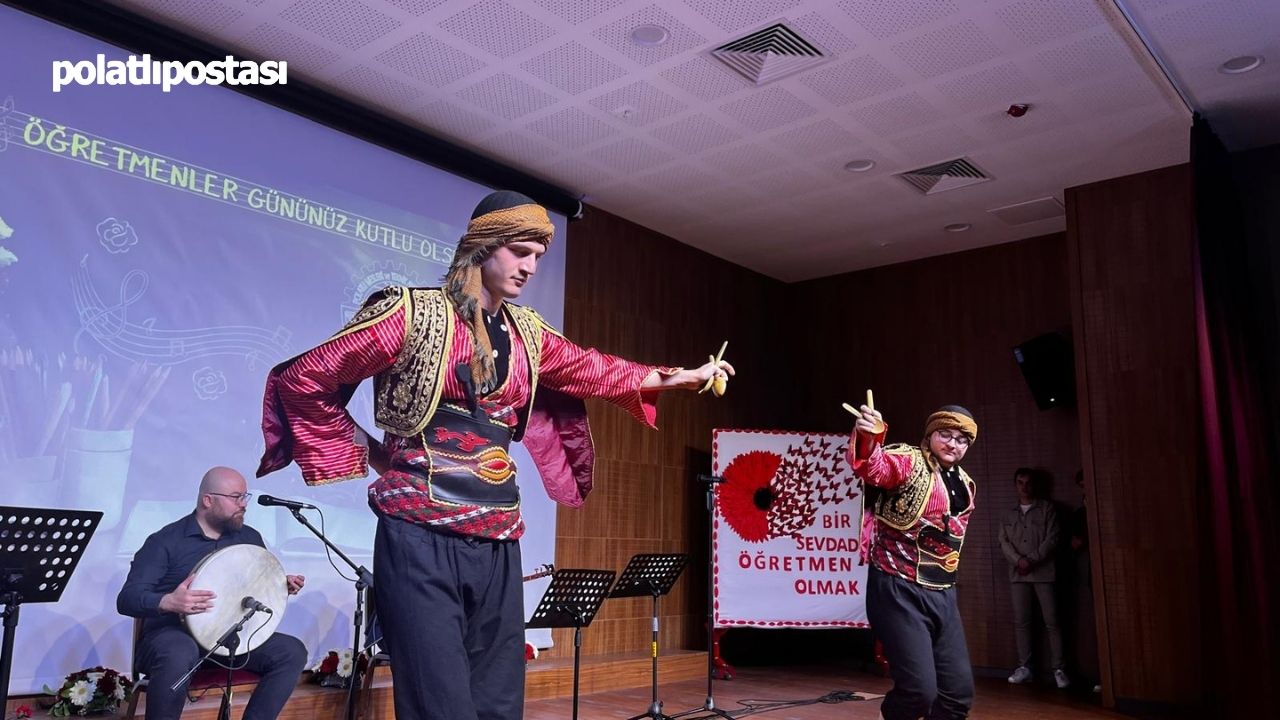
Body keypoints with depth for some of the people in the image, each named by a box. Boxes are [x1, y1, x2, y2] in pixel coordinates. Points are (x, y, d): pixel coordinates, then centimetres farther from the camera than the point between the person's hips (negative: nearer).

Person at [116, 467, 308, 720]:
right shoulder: (166, 541, -7)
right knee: (180, 655, -41)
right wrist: (168, 602, -35)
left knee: (293, 651, -16)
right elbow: (127, 599, -14)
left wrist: (284, 584, -4)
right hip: (172, 634, -5)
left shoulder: (249, 537, 9)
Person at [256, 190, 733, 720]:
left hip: (497, 543, 7)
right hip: (422, 538, -6)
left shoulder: (526, 332, 13)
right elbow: (302, 379, -1)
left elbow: (592, 370, 23)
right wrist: (366, 450, 2)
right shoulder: (413, 313, -6)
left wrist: (681, 376, 19)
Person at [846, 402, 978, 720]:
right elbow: (875, 468, -34)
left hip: (943, 595, 8)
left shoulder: (965, 485, 13)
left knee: (959, 690, 8)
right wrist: (868, 440, -56)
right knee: (920, 689, -14)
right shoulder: (909, 462, -10)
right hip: (900, 592, -7)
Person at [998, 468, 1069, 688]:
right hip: (1018, 574, 4)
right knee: (1021, 621, 4)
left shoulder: (1047, 509, 4)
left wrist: (1032, 560, -12)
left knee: (1052, 621, -3)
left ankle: (1059, 669, 2)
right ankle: (1024, 667, 9)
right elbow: (1004, 542, 7)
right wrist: (1018, 560, -11)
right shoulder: (1009, 514, 14)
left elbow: (1052, 538, -5)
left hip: (1043, 572, -3)